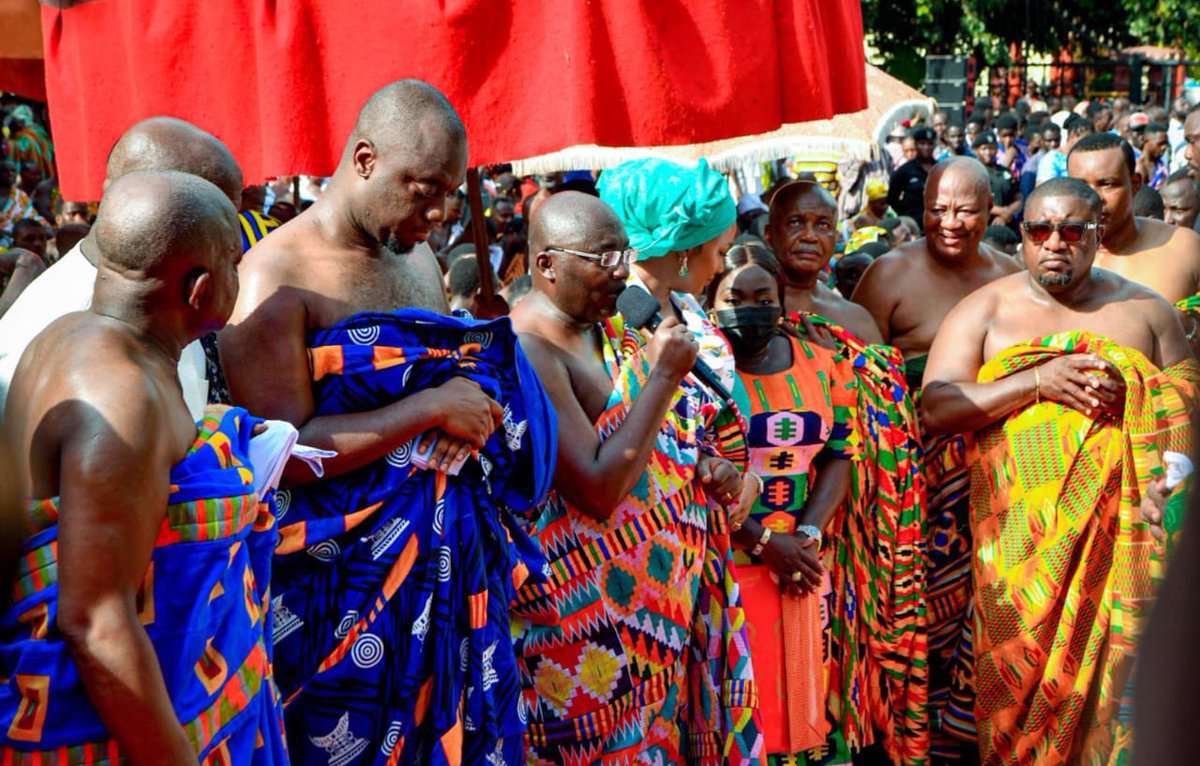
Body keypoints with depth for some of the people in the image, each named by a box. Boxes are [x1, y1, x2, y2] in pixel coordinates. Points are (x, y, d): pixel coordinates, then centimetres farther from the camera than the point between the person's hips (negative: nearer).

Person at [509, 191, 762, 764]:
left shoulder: (604, 325, 6)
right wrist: (663, 375, -23)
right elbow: (599, 491, -27)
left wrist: (707, 464, 0)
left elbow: (666, 431, 21)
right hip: (592, 605, -8)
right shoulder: (530, 351, -21)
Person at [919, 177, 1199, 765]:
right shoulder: (984, 311, 7)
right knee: (1020, 683, 1)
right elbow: (934, 410, -4)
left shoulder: (1144, 309, 11)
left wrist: (1128, 396, -10)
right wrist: (1037, 381, -13)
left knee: (1117, 677, 0)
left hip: (1123, 535, 1)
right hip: (1021, 536, 0)